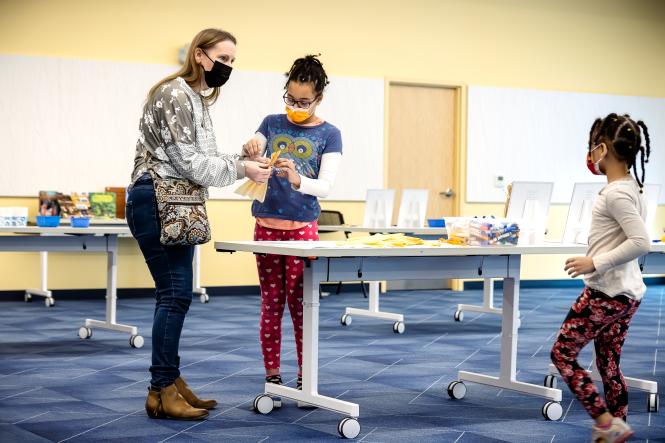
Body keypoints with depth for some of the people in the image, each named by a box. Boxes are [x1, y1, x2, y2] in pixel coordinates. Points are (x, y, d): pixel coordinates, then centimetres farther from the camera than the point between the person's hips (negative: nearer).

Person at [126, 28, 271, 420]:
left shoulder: (198, 99, 17)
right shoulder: (174, 94, -13)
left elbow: (201, 161, 15)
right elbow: (189, 162, -18)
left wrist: (244, 163, 3)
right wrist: (241, 170, -14)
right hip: (156, 202, -10)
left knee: (177, 295, 11)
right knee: (175, 295, -9)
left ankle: (170, 381, 17)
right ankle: (162, 392, -4)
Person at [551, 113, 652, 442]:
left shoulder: (615, 193, -19)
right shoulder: (631, 186, 10)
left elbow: (641, 242, -26)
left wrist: (595, 263, -23)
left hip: (606, 292, -10)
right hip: (627, 294, 10)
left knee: (562, 353, 0)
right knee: (609, 364, 15)